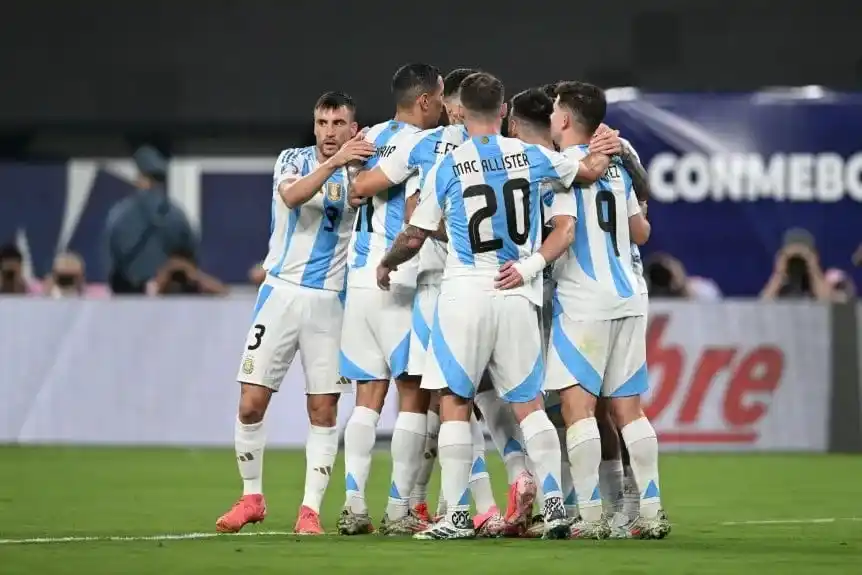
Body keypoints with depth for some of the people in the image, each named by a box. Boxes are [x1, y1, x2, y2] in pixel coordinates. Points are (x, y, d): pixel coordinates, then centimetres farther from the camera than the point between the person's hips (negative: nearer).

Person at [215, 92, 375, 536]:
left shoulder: (359, 171, 7)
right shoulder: (293, 160, 1)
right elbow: (292, 196, -21)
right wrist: (333, 162, -33)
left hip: (330, 300, 1)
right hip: (282, 293, -1)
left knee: (323, 411, -2)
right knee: (251, 404, -4)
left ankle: (311, 509, 5)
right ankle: (251, 498, 13)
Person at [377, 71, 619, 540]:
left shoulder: (447, 167, -4)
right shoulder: (531, 157, 2)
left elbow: (414, 237, 4)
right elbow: (590, 171, 19)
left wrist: (386, 265, 24)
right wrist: (605, 150, 42)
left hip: (464, 294, -3)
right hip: (517, 295, 3)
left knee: (455, 403, 4)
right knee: (529, 404, 10)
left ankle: (457, 515, 1)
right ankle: (554, 503, 1)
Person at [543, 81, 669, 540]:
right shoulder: (617, 166, 14)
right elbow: (641, 232, 22)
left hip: (583, 302, -7)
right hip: (628, 297, 7)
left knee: (577, 404, -6)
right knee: (628, 407, 8)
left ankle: (591, 516, -12)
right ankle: (651, 513, 5)